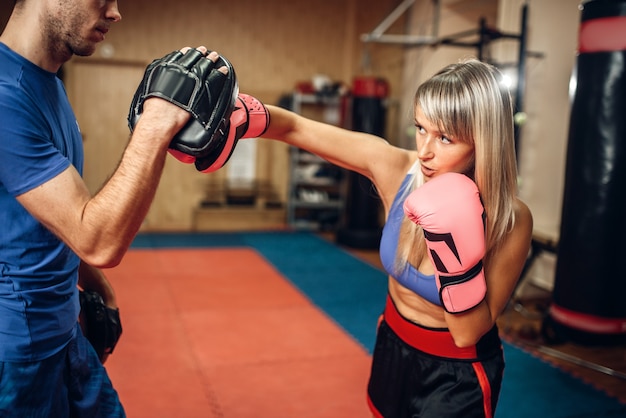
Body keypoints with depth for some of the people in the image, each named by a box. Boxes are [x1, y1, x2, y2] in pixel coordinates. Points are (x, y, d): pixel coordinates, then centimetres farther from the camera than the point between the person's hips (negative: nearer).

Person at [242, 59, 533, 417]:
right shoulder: (395, 169, -21)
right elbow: (294, 128, -20)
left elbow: (468, 334, -23)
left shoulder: (512, 222, -26)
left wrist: (459, 262, -38)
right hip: (393, 346, 4)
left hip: (457, 373, -4)